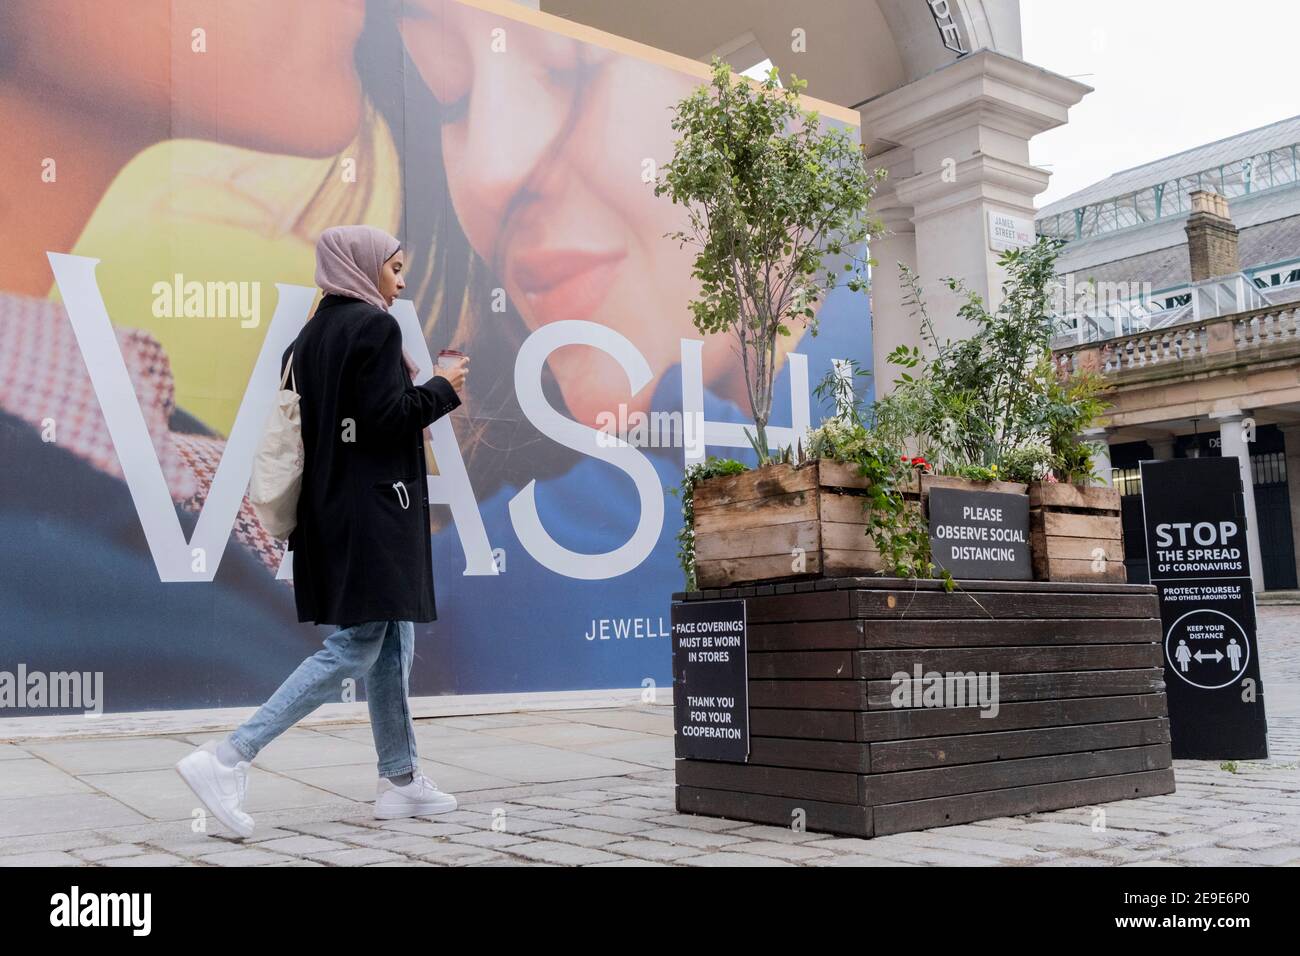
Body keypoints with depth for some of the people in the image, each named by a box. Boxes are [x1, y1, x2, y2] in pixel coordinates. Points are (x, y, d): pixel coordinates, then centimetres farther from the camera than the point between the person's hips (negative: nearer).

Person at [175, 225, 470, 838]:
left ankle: (401, 780, 19)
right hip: (373, 509, -10)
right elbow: (385, 415, -19)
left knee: (392, 645, 14)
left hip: (332, 505, 10)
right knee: (354, 649, -7)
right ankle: (227, 759, -10)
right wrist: (441, 390, -4)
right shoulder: (374, 326, -11)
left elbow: (305, 417, 15)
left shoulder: (313, 334, 14)